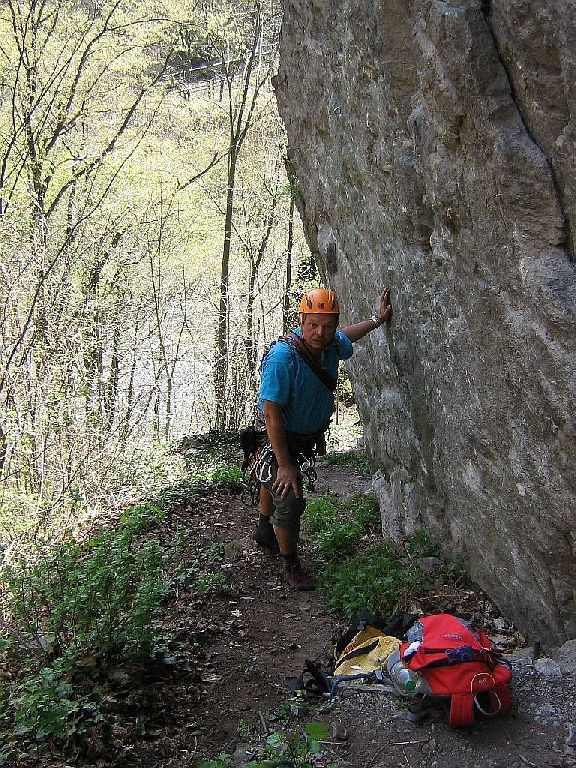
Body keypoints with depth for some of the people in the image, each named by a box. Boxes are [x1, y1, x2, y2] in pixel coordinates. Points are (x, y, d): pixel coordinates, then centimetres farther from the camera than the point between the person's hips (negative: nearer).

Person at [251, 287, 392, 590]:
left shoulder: (331, 346, -15)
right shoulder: (283, 358, -37)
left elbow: (345, 336, 14)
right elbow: (272, 414, -34)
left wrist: (377, 320, 15)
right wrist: (285, 464, -33)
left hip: (308, 437, 7)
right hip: (278, 440, -7)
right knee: (289, 501, -5)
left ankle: (264, 531, 53)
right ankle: (292, 567, 16)